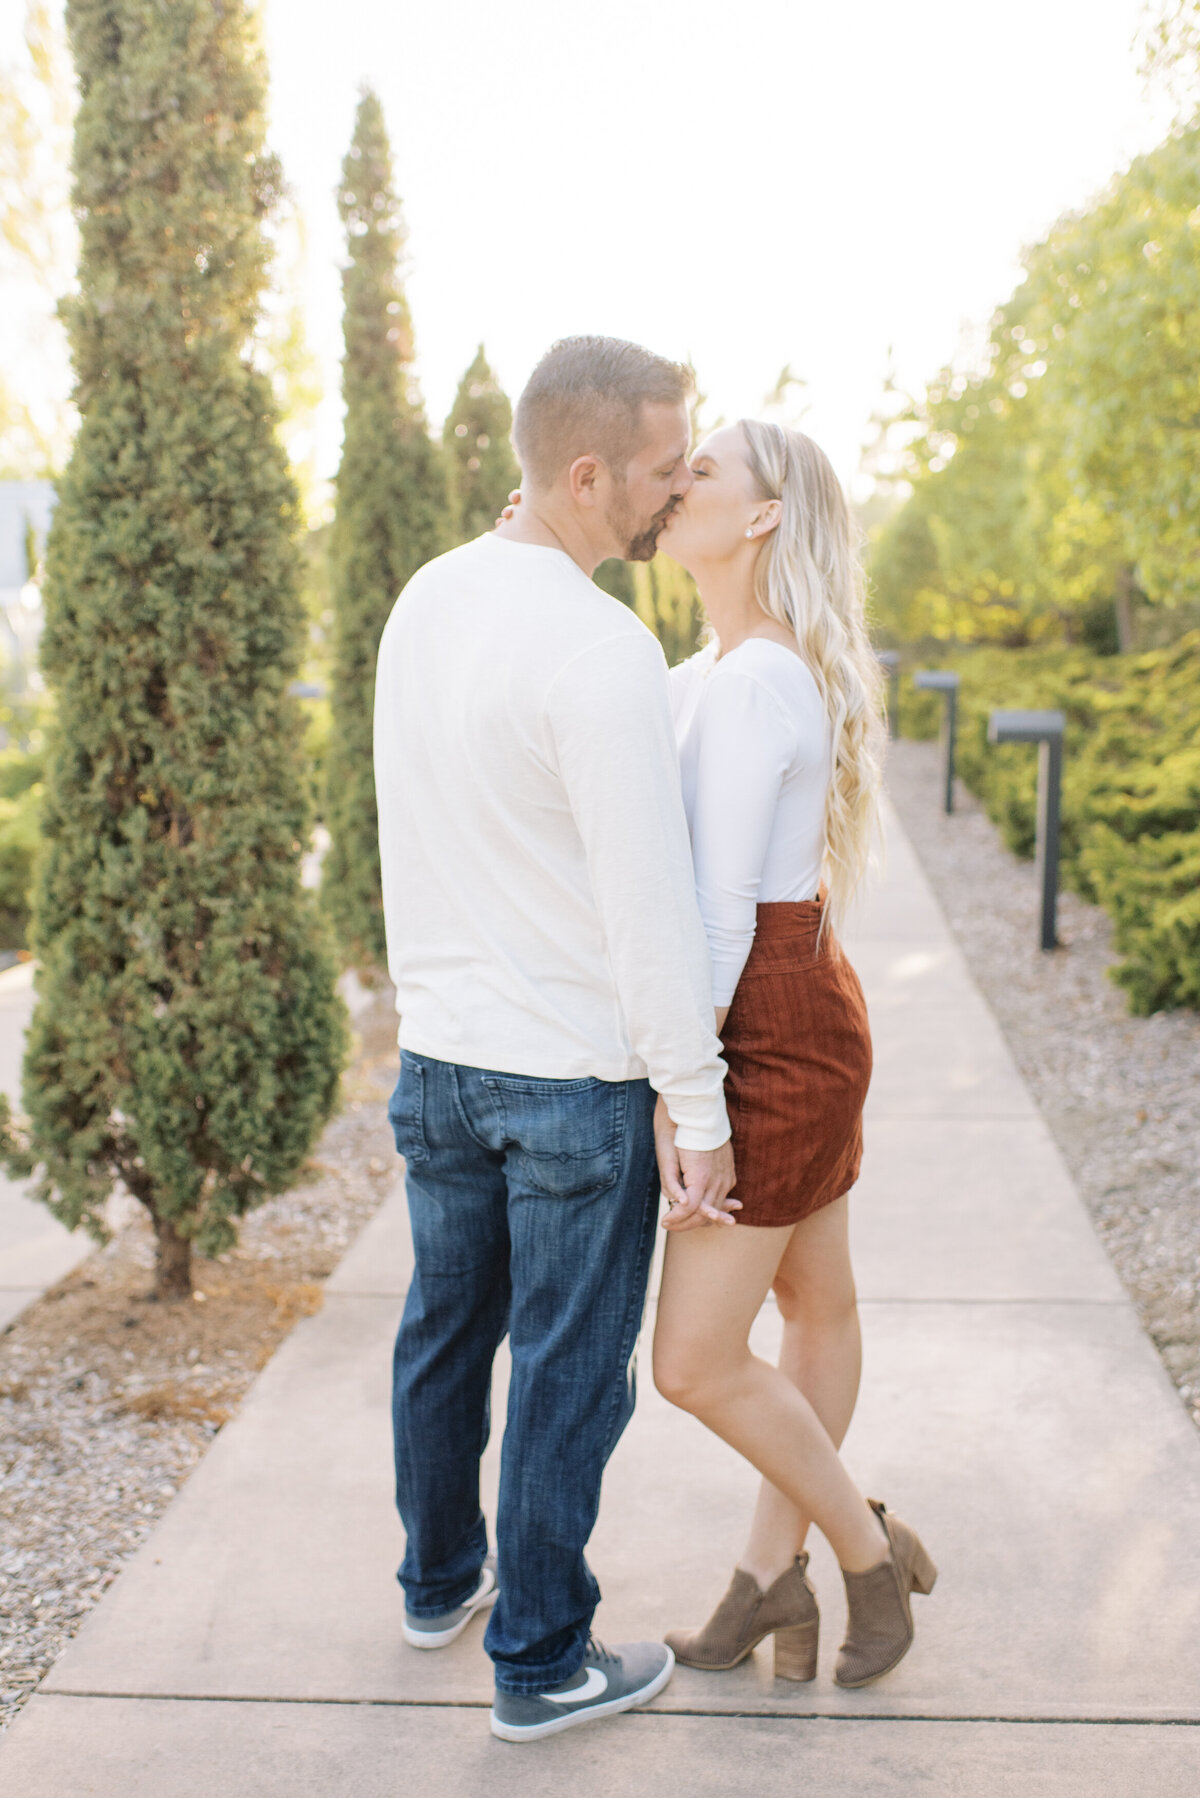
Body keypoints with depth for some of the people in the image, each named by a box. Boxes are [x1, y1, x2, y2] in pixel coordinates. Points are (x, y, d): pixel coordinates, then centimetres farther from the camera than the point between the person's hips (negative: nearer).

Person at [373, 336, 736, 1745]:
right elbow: (650, 907, -23)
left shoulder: (425, 600, 4)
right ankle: (540, 1661, 24)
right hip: (574, 1076, -8)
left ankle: (441, 1580, 43)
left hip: (437, 1051, 8)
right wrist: (703, 1113, -15)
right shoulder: (601, 649, -23)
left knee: (444, 1331, 23)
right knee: (568, 1372, 8)